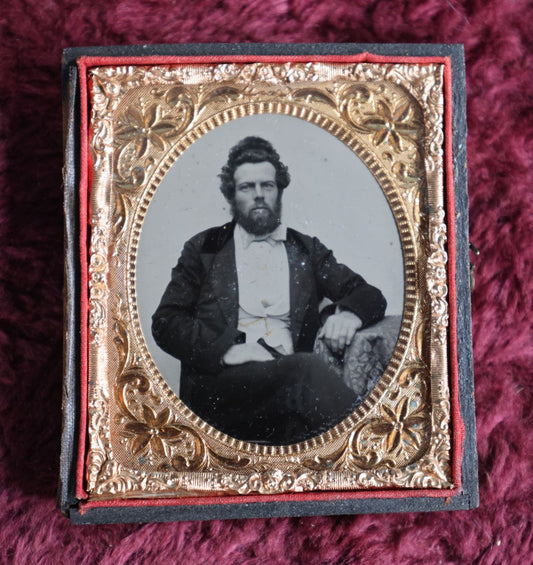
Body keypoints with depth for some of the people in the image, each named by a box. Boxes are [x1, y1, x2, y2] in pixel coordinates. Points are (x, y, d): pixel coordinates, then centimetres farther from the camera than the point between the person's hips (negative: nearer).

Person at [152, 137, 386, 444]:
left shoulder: (308, 251, 21)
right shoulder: (204, 248, 15)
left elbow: (371, 296, 17)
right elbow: (165, 322, 7)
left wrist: (349, 314, -9)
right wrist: (224, 350, -12)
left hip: (294, 378, 2)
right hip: (219, 386, -1)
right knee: (305, 368, -32)